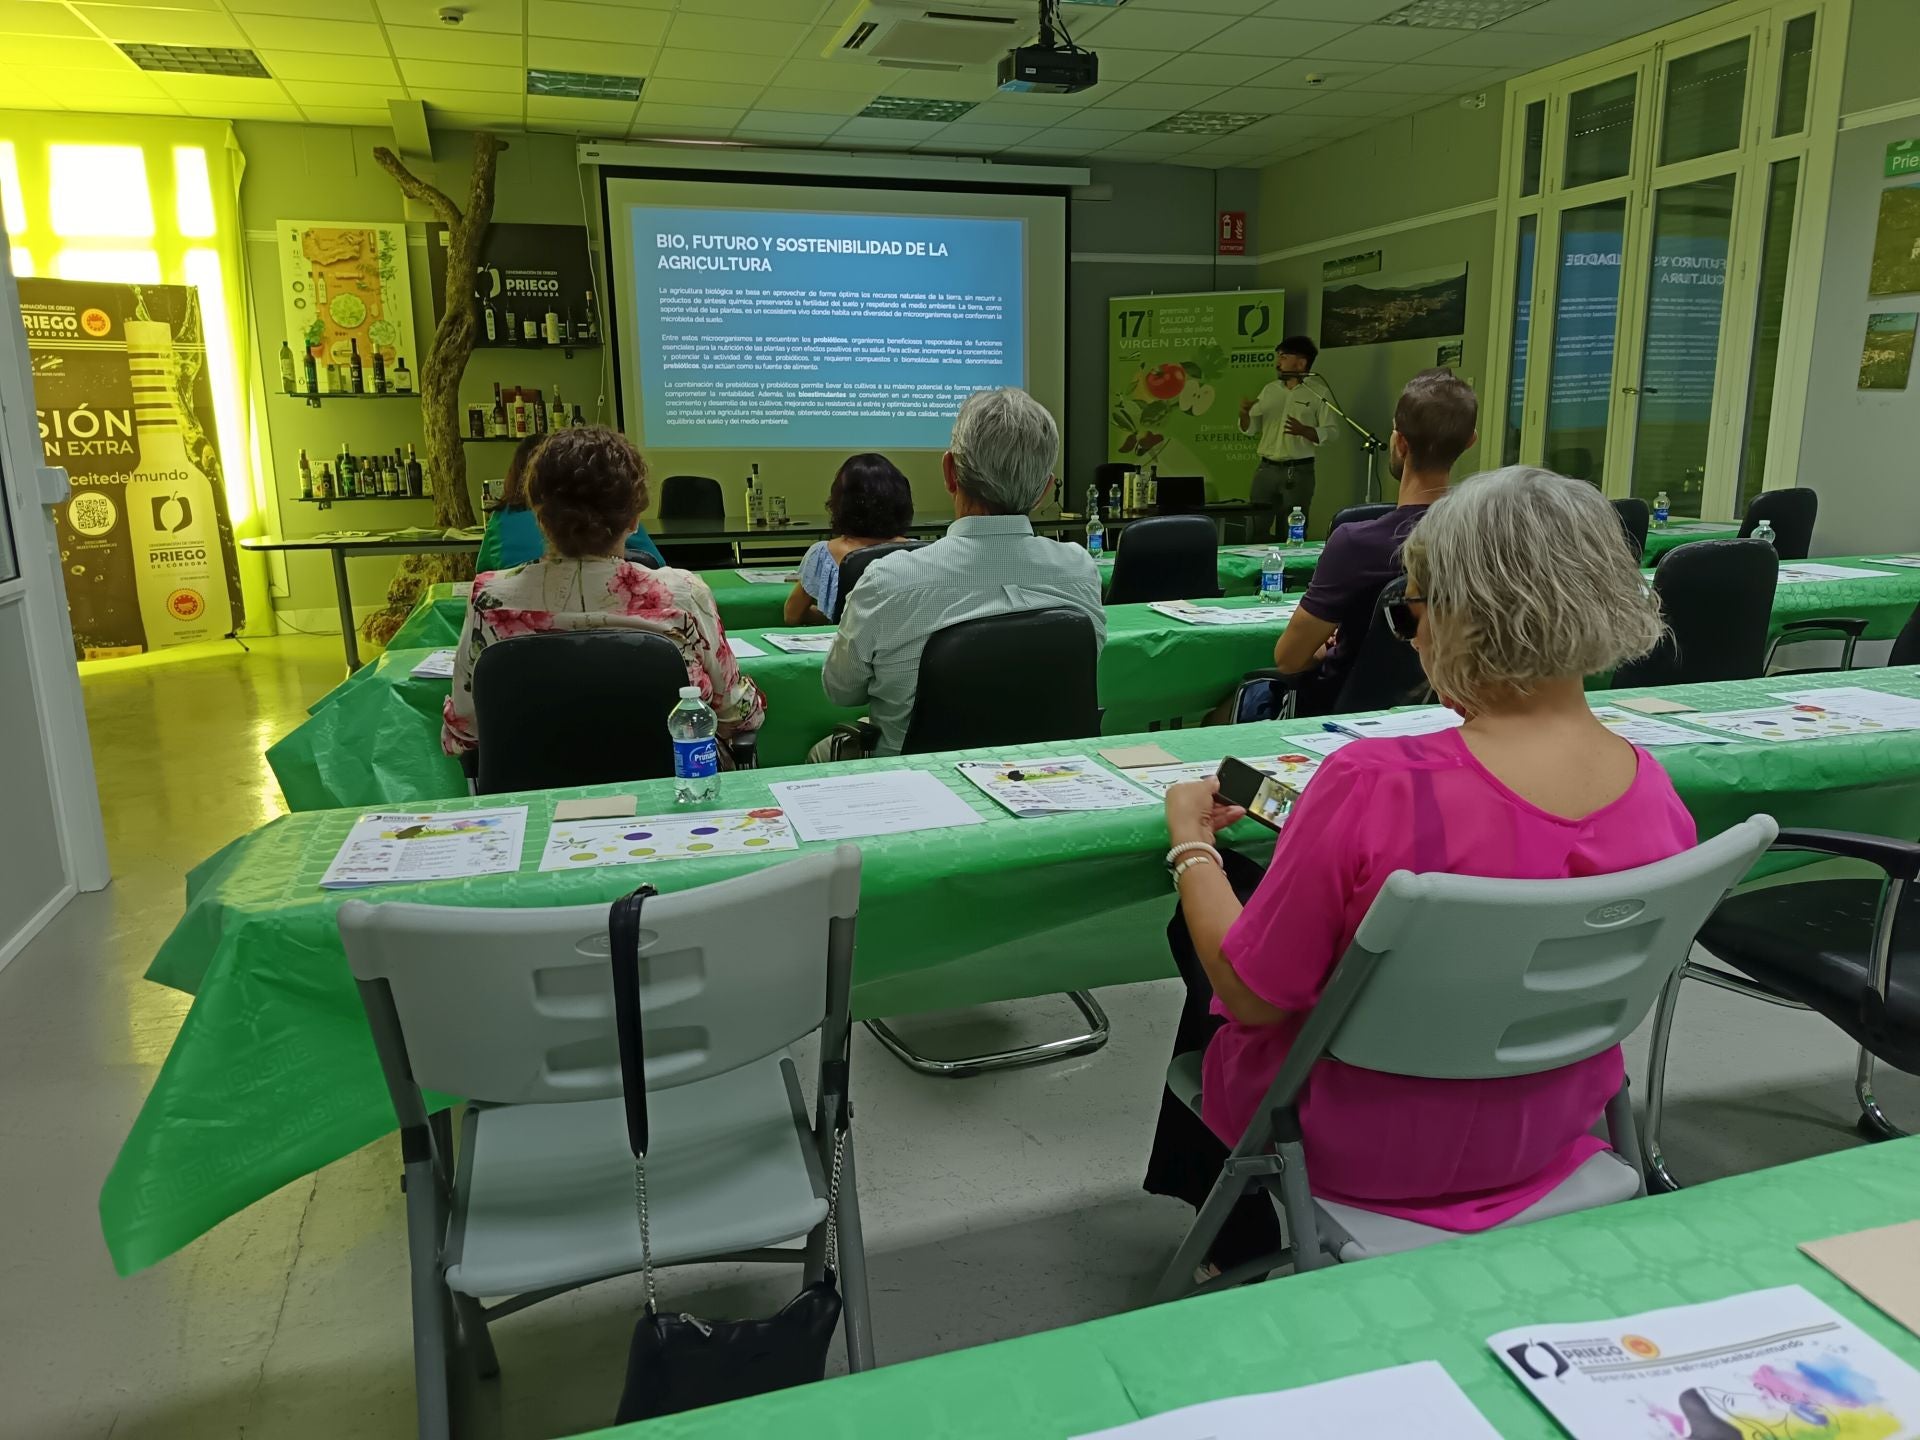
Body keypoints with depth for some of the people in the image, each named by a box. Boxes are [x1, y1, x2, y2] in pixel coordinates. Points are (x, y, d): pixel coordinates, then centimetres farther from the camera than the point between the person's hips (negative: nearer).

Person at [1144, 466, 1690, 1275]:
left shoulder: (1373, 789, -35)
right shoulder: (1656, 793, -15)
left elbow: (1254, 998, -22)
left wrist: (1190, 839, -7)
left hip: (1368, 1149, -5)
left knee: (1202, 934, 22)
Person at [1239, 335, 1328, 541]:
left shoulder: (1317, 394, -2)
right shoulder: (1269, 390, 11)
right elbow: (1249, 429, 11)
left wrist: (1303, 430, -21)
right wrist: (1244, 413, -10)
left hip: (1299, 472, -4)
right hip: (1267, 468, 4)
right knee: (1254, 530, 4)